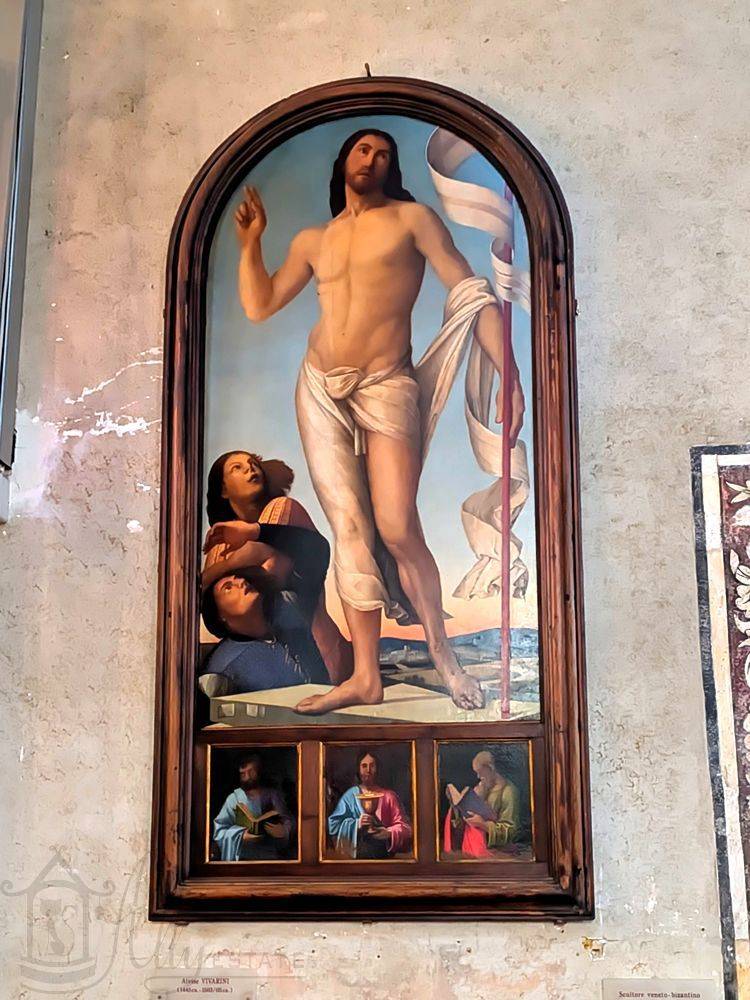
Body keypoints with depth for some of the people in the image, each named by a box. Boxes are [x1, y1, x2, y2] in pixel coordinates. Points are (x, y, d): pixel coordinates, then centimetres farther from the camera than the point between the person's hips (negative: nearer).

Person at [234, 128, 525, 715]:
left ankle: (443, 654, 3)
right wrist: (250, 242, 8)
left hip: (386, 387, -4)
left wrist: (510, 375, -13)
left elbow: (472, 295, -3)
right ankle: (366, 677, 3)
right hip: (320, 391, 4)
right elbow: (258, 306, 19)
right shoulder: (312, 241, 17)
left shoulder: (411, 219, 4)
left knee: (397, 529, -16)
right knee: (349, 529, 0)